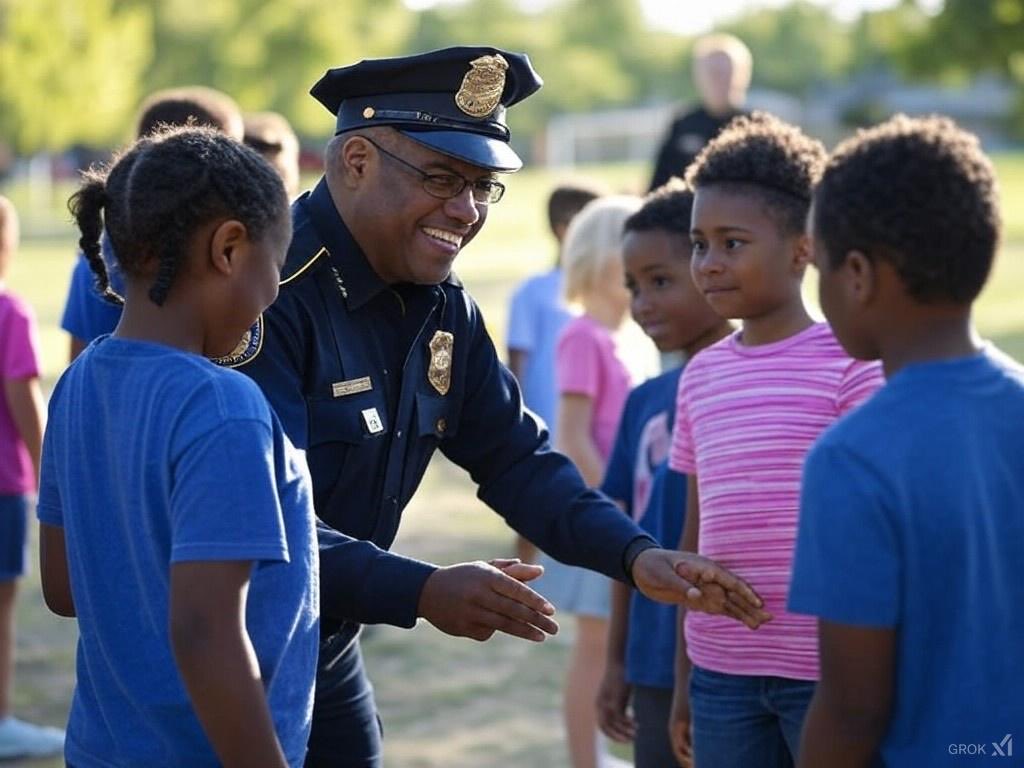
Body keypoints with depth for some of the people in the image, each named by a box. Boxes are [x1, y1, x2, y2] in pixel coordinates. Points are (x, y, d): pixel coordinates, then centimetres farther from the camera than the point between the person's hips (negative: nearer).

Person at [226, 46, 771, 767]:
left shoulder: (442, 309, 5)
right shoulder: (269, 294, -23)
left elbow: (515, 457, 9)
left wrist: (637, 554, -5)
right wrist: (422, 592, -37)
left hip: (328, 655, 8)